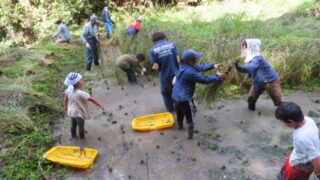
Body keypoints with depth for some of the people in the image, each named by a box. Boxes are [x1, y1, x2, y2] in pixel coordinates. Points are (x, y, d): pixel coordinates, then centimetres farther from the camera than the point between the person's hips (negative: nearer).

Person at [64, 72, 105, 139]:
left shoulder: (69, 89, -17)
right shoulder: (80, 93, -38)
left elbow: (65, 99, 0)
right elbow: (92, 99, -30)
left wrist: (66, 107, 17)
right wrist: (101, 106, -21)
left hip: (71, 111, 6)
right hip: (79, 113, -6)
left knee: (73, 124, 30)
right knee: (81, 125, 22)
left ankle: (73, 135, 53)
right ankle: (81, 136, 46)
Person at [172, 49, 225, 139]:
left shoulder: (185, 66, 0)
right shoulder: (189, 72, -30)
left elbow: (200, 67, 6)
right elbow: (204, 80, -25)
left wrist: (213, 66, -1)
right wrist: (218, 76, -13)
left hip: (176, 96, 10)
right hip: (184, 98, -10)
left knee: (180, 113, 31)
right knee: (190, 118, 7)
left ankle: (180, 125, 52)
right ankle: (190, 135, 20)